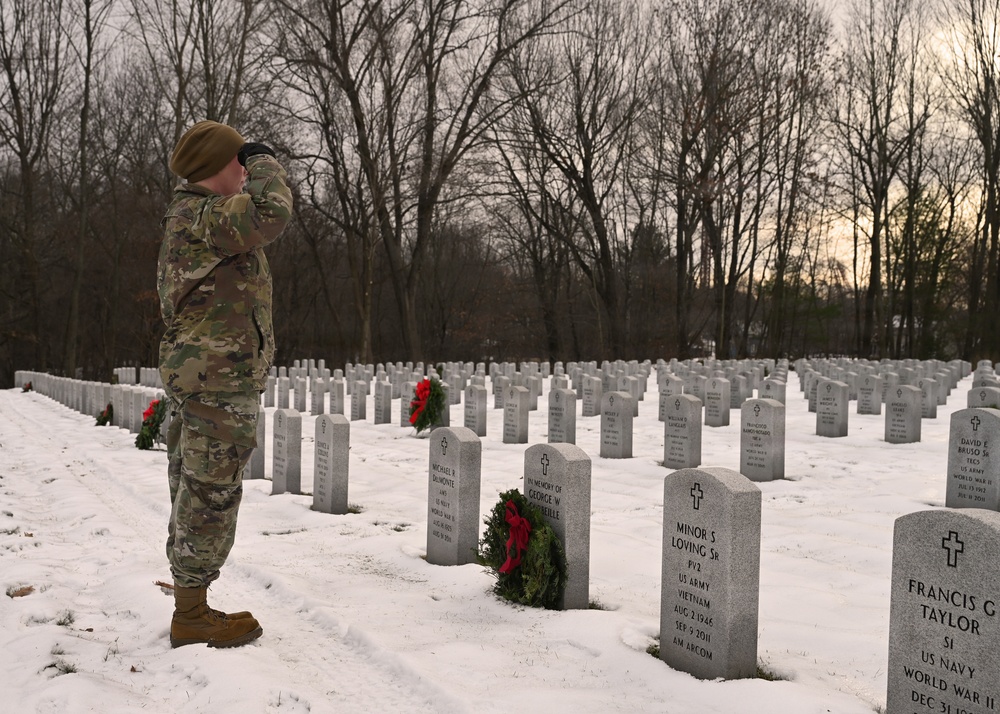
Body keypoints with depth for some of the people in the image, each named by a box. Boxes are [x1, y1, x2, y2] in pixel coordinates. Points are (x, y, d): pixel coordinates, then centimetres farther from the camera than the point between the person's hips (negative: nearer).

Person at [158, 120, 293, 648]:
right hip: (219, 377, -11)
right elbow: (271, 212, -27)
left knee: (194, 495, 15)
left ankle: (189, 608, 24)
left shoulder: (186, 216, 20)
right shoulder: (203, 217, -14)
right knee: (210, 495, -4)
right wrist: (265, 163, -12)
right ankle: (192, 617, 5)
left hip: (193, 375, 11)